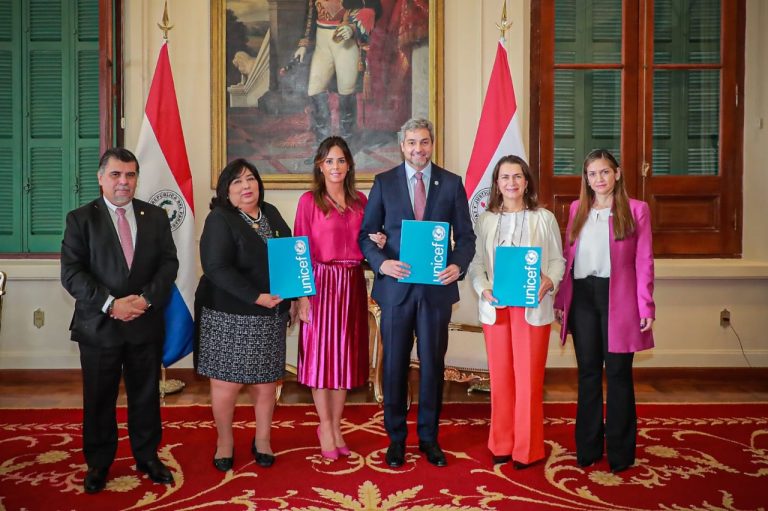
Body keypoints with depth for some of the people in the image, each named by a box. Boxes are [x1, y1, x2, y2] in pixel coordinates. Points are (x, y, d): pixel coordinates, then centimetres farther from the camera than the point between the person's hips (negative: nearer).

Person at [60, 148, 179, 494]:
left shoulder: (156, 216, 6)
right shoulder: (80, 219, 0)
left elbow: (169, 263, 1)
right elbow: (71, 273, -8)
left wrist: (147, 298, -14)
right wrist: (110, 304, -18)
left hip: (146, 323, 2)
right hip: (98, 325, -1)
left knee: (146, 395, 12)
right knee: (99, 400, 11)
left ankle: (147, 457, 30)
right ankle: (98, 463, 30)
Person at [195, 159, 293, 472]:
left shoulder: (271, 213, 10)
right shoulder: (219, 219, -8)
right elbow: (216, 268, -18)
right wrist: (256, 297, -22)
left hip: (270, 315, 5)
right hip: (230, 315, -5)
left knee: (265, 381, 11)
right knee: (226, 382, 3)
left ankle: (262, 441, 29)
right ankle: (224, 441, 26)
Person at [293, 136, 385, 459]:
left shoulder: (360, 201, 10)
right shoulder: (309, 201, -3)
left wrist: (377, 242, -6)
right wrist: (302, 295, -13)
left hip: (352, 284, 4)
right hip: (321, 283, -4)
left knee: (346, 354, 9)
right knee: (320, 353, 3)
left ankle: (335, 425, 23)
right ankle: (326, 427, 19)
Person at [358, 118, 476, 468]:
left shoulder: (451, 183, 4)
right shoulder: (384, 182, 3)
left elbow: (465, 235, 4)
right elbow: (366, 233, 2)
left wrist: (458, 266, -15)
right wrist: (381, 262, -16)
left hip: (437, 286, 0)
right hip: (396, 286, 0)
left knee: (433, 363, 10)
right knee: (394, 364, 9)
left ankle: (429, 436, 28)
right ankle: (396, 437, 27)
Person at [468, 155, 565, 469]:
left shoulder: (544, 219, 3)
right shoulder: (485, 220, 7)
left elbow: (558, 260, 4)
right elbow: (476, 263, 4)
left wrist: (550, 282, -15)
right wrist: (484, 289, -13)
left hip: (532, 307, -2)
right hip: (495, 308, 2)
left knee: (529, 378, 3)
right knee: (500, 378, 10)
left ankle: (527, 449, 17)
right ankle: (501, 444, 24)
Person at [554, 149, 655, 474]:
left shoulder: (636, 210, 1)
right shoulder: (577, 209, 11)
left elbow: (644, 262, -2)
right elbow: (567, 257, 9)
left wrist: (646, 307, -7)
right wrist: (560, 299, 4)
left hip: (618, 299, -3)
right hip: (582, 297, 3)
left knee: (618, 374, 5)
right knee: (588, 372, 10)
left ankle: (620, 451, 19)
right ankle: (588, 447, 22)